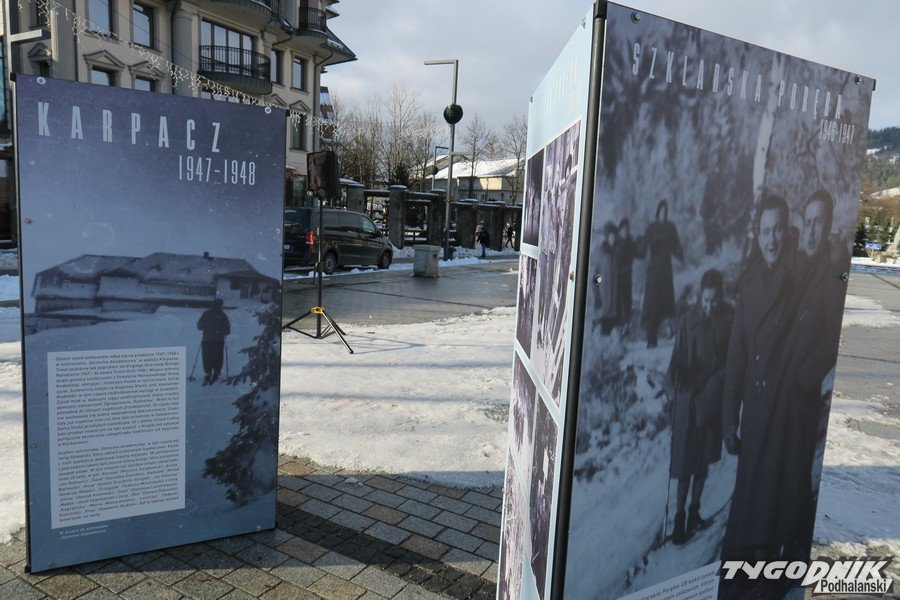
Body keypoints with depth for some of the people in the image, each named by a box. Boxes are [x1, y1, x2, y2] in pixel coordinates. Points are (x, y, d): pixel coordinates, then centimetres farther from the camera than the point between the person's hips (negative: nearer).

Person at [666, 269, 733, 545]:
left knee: (704, 459, 14)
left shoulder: (730, 319, -2)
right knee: (685, 457, 0)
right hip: (689, 397, -2)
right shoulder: (688, 320, -6)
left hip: (714, 399, 2)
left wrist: (719, 382, -13)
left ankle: (694, 510, 29)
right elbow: (678, 356, -5)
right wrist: (675, 370, -25)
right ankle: (680, 516, 9)